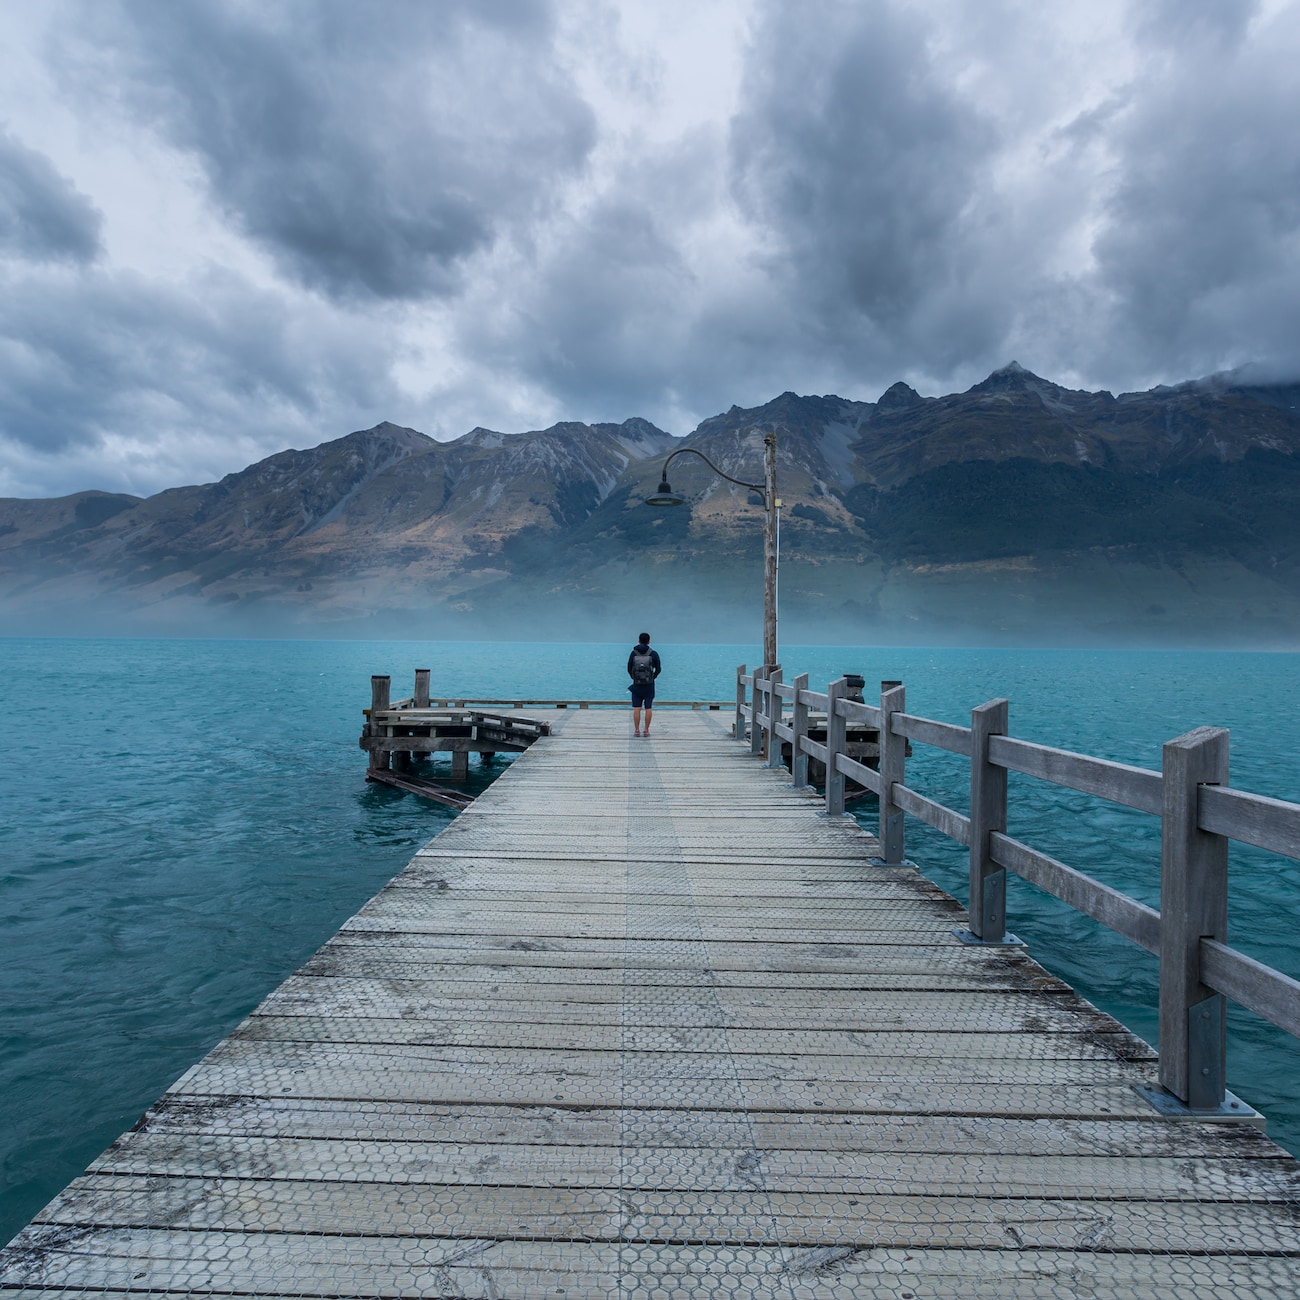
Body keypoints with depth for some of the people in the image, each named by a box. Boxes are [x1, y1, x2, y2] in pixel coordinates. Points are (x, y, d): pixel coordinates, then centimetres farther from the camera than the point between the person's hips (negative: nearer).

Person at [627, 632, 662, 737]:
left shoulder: (633, 653, -2)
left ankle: (637, 730, 3)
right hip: (649, 685, -1)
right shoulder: (653, 654, -5)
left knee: (636, 708, 3)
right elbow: (658, 669, -1)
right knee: (648, 708, 4)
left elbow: (629, 669, 2)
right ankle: (646, 730, 3)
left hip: (636, 685, 1)